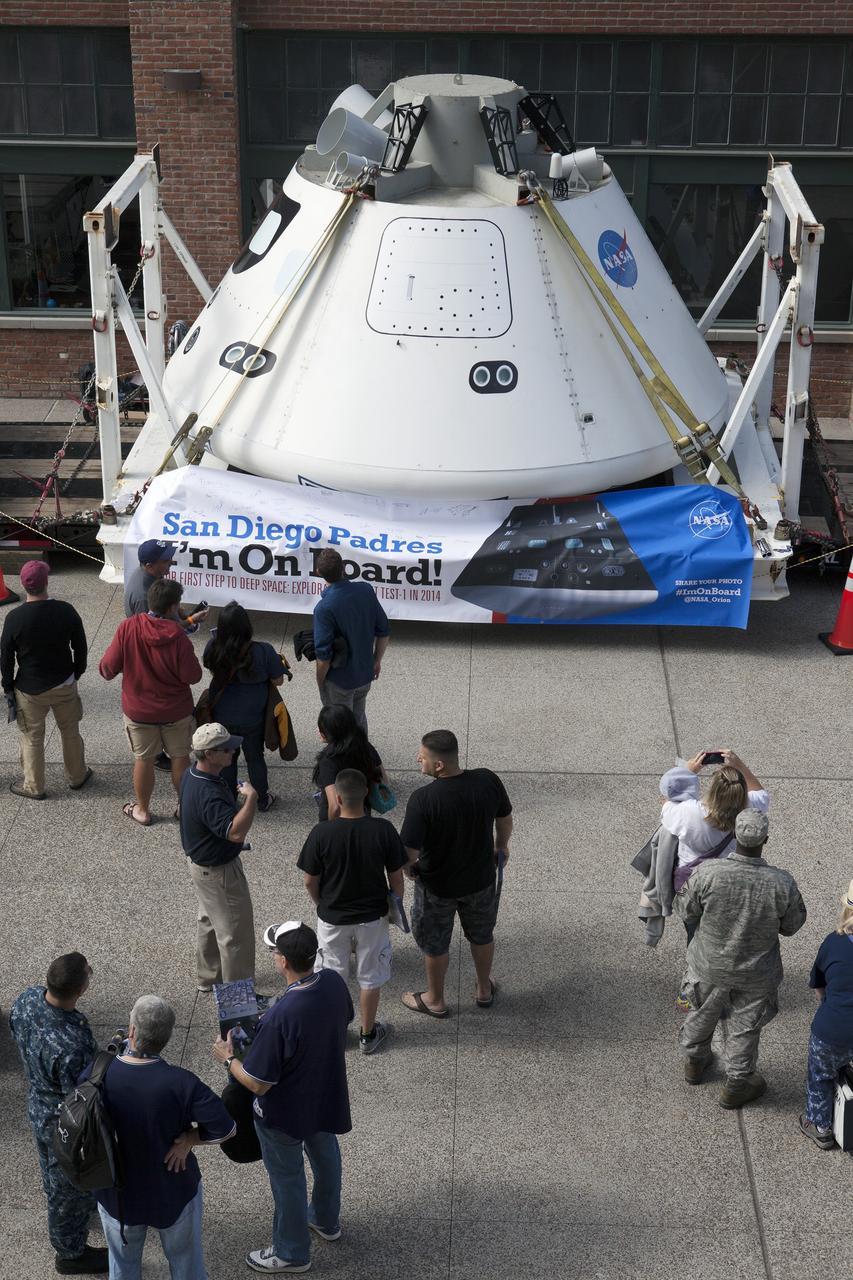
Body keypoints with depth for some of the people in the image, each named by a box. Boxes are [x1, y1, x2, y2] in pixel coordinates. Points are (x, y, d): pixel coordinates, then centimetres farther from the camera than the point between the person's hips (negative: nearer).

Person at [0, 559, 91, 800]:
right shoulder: (66, 611, -13)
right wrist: (76, 673, 14)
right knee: (70, 732, 20)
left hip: (30, 690, -2)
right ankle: (76, 777, 35)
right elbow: (80, 647, -2)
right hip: (65, 686, 2)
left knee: (32, 738, 13)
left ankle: (34, 787, 25)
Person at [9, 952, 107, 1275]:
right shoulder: (70, 1047, -45)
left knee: (53, 1169, 36)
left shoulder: (27, 999, -22)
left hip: (38, 1105, 7)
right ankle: (71, 1254, 44)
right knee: (71, 1189, 20)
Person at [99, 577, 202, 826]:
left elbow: (108, 668, -15)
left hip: (138, 710, 1)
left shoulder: (128, 628, -20)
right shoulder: (178, 637, -24)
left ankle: (142, 810, 33)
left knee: (143, 759, 18)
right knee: (180, 757, 19)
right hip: (176, 711, -1)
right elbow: (192, 676, -17)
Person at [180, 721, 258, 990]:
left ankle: (209, 978, 43)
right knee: (235, 931, 4)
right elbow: (235, 831, -44)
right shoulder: (208, 794, -36)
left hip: (200, 860, 10)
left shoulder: (193, 774, -4)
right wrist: (251, 797, -39)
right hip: (218, 871, -10)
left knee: (210, 922, 26)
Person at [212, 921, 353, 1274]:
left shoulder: (278, 1019, -40)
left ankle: (292, 1252, 40)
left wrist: (227, 1058, -11)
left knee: (287, 1178, 18)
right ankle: (326, 1220, 56)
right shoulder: (334, 983, -20)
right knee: (325, 1154, 31)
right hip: (327, 1097, 6)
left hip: (286, 1114, -6)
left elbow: (258, 1084, -28)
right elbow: (344, 1021, 3)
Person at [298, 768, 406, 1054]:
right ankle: (368, 1035, 33)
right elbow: (396, 878, -9)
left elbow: (310, 882, -10)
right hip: (372, 917, 1)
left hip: (332, 918, -1)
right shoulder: (383, 830, -20)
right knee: (370, 977, 19)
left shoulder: (322, 833, -22)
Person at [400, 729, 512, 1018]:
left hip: (437, 886, -3)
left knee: (435, 943, 22)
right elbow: (505, 820, -2)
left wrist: (411, 870, -5)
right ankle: (484, 990, 49)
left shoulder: (423, 800, -32)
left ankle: (435, 1000, 42)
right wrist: (501, 846, 19)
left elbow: (409, 853, -28)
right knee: (482, 935, 29)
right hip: (481, 880, 4)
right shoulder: (488, 781, -20)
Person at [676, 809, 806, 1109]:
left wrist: (683, 883, 6)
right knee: (744, 1028, 23)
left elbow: (685, 909, -13)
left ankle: (695, 1062, 54)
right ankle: (736, 1087, 43)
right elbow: (791, 925, -11)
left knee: (701, 1014, 29)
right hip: (755, 974, -1)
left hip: (711, 966, 1)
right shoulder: (782, 884, -30)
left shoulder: (707, 873, -31)